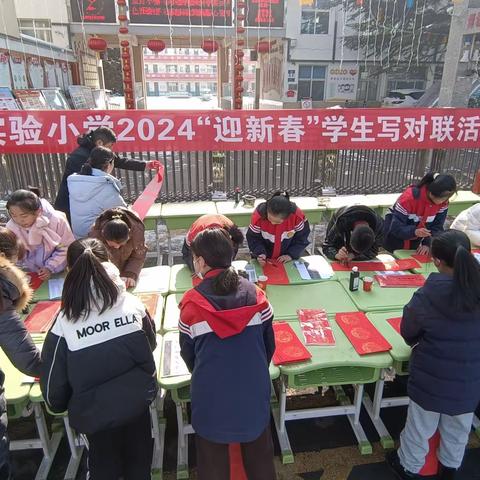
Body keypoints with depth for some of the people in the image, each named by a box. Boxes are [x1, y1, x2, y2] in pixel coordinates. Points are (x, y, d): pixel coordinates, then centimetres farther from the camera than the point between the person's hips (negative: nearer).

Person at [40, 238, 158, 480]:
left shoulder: (65, 321, -19)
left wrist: (58, 405, 13)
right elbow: (151, 344, 4)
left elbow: (53, 378, -8)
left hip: (95, 412, -1)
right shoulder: (132, 304, -14)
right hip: (137, 401, 2)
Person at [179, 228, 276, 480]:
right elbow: (269, 344, 1)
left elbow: (187, 353, -2)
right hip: (254, 389, 2)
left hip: (211, 394, -2)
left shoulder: (192, 302, -16)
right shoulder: (255, 294, -10)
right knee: (258, 453, 25)